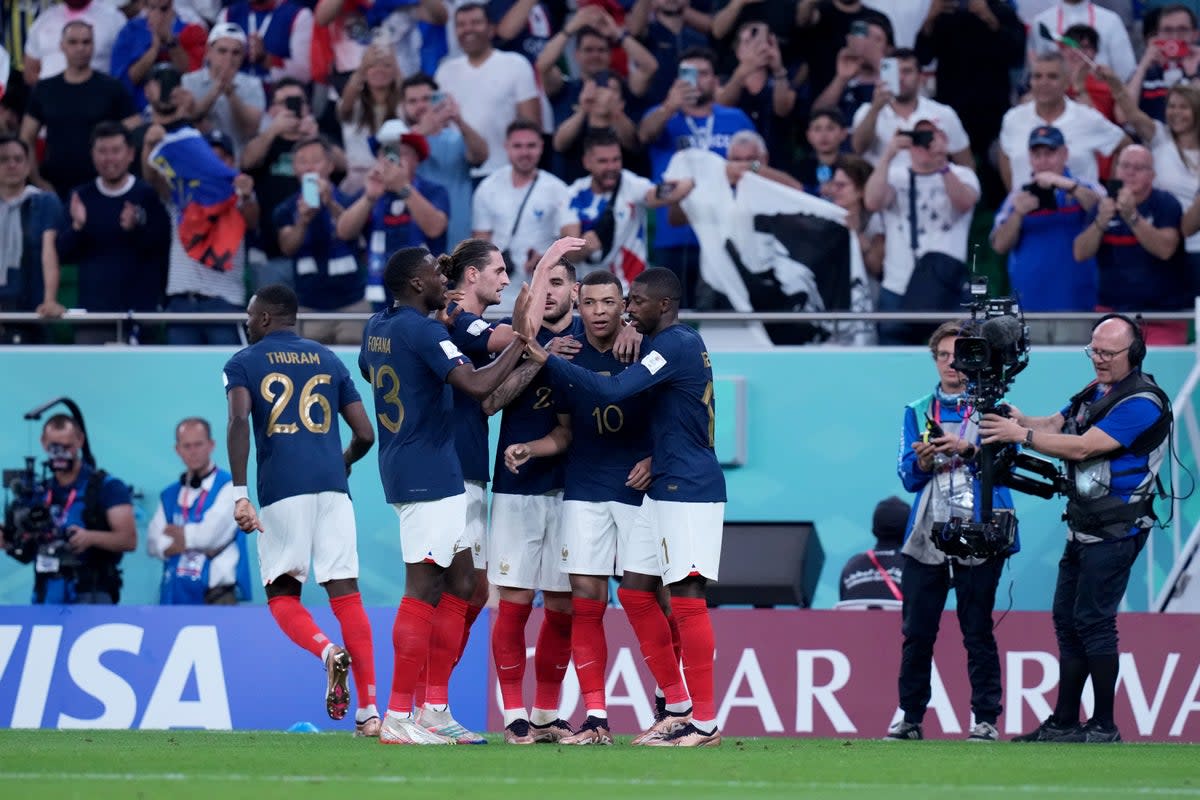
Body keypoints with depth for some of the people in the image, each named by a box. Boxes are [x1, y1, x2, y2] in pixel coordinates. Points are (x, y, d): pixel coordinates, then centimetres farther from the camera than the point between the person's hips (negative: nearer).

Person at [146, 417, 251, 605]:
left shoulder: (229, 486, 0)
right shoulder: (170, 495, 15)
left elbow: (210, 532, -11)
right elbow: (154, 543, 4)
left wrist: (180, 533, 7)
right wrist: (191, 543, -10)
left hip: (217, 593, -5)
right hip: (176, 595, 5)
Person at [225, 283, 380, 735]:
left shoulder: (244, 363, 9)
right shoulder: (329, 361, 19)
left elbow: (239, 422, -8)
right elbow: (364, 434, 16)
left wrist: (239, 494, -13)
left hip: (281, 490, -3)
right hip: (331, 486, 3)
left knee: (283, 595, 8)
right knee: (345, 592, 1)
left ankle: (328, 652, -24)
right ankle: (368, 710, -8)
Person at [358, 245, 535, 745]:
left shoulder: (377, 328, 13)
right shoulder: (424, 332, -16)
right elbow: (477, 385, -26)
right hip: (429, 475, -10)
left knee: (459, 584, 13)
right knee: (423, 588, -9)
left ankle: (434, 708, 14)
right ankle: (398, 718, -9)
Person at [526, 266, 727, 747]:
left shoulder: (676, 345, -15)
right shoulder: (680, 344, 16)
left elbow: (611, 391, -24)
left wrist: (547, 360, -21)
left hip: (688, 491, -10)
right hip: (665, 490, 10)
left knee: (686, 599, -9)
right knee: (636, 593, 11)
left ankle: (704, 722, -7)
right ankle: (678, 707, 15)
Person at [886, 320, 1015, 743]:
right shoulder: (917, 412, 17)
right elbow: (908, 477, 10)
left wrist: (968, 450, -21)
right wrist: (923, 462, -12)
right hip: (927, 534, 3)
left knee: (978, 630, -3)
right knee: (917, 631, 1)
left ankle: (986, 719, 1)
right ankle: (910, 718, 8)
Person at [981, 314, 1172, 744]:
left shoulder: (1142, 403, -16)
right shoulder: (1094, 392, 15)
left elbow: (1082, 447, -21)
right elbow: (1054, 425, 10)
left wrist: (1021, 435, -19)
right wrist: (1020, 420, -11)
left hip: (1115, 530, -9)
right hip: (1083, 527, 9)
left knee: (1093, 621, -10)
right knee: (1067, 621, 10)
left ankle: (1104, 726, -4)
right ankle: (1064, 723, 15)